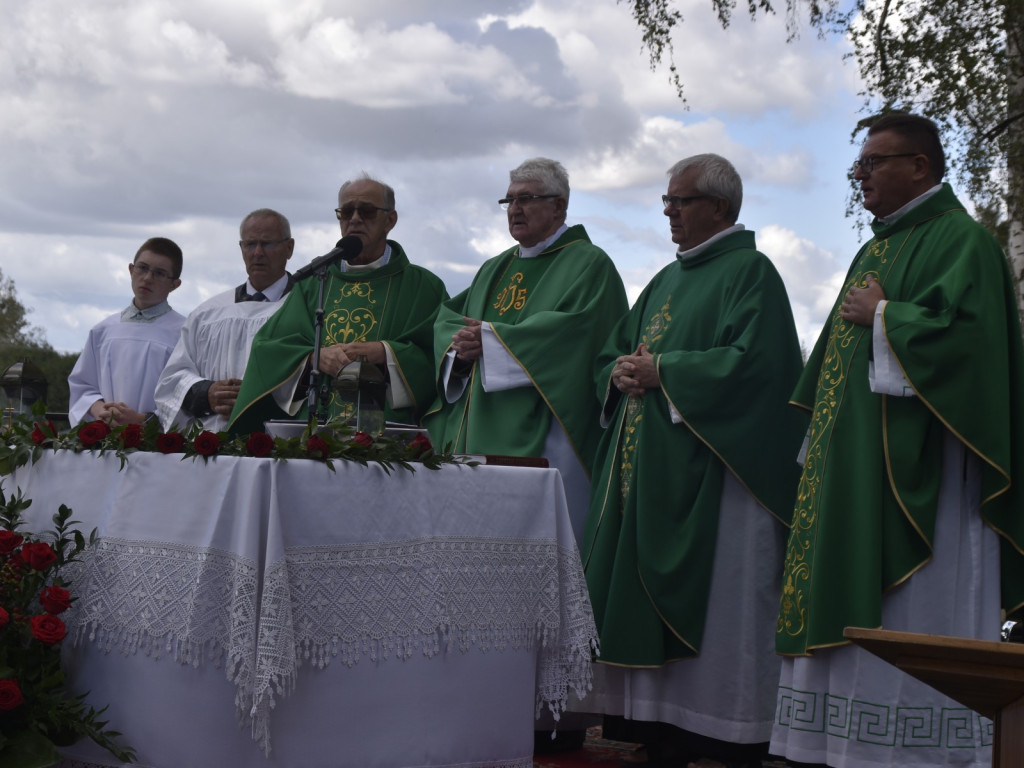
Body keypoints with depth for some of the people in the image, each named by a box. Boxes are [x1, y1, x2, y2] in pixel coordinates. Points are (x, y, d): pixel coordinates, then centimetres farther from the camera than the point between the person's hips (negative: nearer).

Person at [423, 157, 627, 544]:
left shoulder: (589, 265, -1)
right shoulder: (495, 269, 21)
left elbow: (572, 331, -17)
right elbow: (447, 318, 15)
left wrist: (491, 338, -16)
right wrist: (460, 347, -9)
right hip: (476, 439, 7)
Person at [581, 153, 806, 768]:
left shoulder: (750, 272, -4)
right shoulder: (668, 280, 21)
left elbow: (752, 362, -19)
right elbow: (612, 353, 23)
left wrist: (661, 371, -15)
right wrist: (621, 372, -1)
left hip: (709, 471, -9)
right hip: (648, 466, 9)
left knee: (711, 603, -6)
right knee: (646, 596, 7)